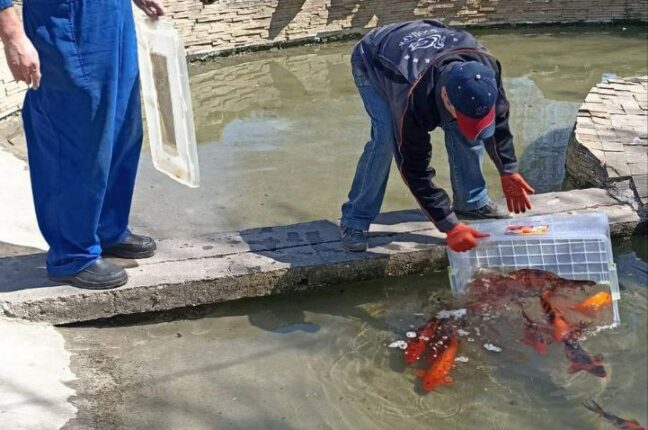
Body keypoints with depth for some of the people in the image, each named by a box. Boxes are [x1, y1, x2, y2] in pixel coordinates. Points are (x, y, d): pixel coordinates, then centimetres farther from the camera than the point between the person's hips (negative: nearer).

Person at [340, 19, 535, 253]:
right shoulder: (413, 97, -47)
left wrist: (508, 171, -7)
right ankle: (354, 221, -13)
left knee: (465, 129, -9)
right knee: (386, 137, -26)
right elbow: (415, 169, -37)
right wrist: (450, 226, -36)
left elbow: (498, 118, -11)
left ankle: (472, 202, 10)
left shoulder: (485, 67, -33)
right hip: (372, 62, -5)